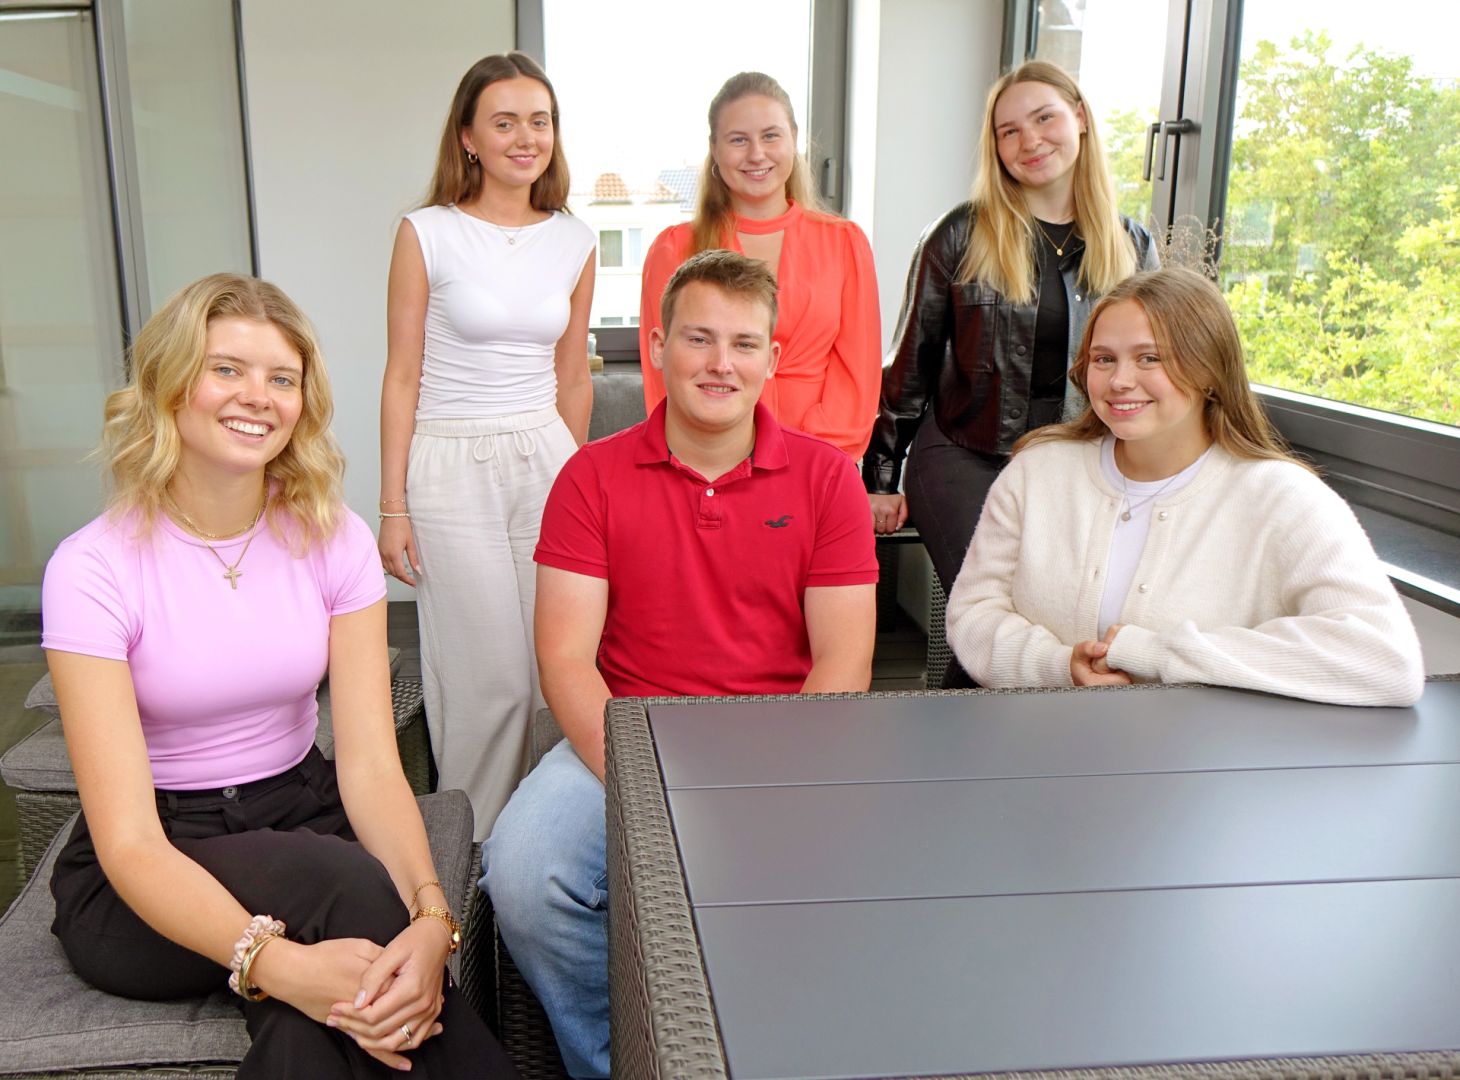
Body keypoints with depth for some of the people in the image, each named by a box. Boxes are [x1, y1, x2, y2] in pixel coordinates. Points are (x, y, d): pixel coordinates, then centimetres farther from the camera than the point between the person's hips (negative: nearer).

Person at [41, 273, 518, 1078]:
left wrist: (429, 915, -32)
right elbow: (129, 841, -22)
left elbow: (371, 765, -13)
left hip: (299, 816, 3)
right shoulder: (94, 569, -16)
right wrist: (274, 961, -39)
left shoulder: (333, 539, -5)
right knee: (349, 886, -32)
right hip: (143, 887, -2)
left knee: (336, 1002, -31)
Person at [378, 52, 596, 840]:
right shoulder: (427, 234, -3)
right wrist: (392, 507, -5)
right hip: (453, 467, -3)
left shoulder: (574, 243, 7)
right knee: (487, 674, -1)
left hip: (545, 460, 3)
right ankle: (471, 849, 20)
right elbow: (403, 376, -2)